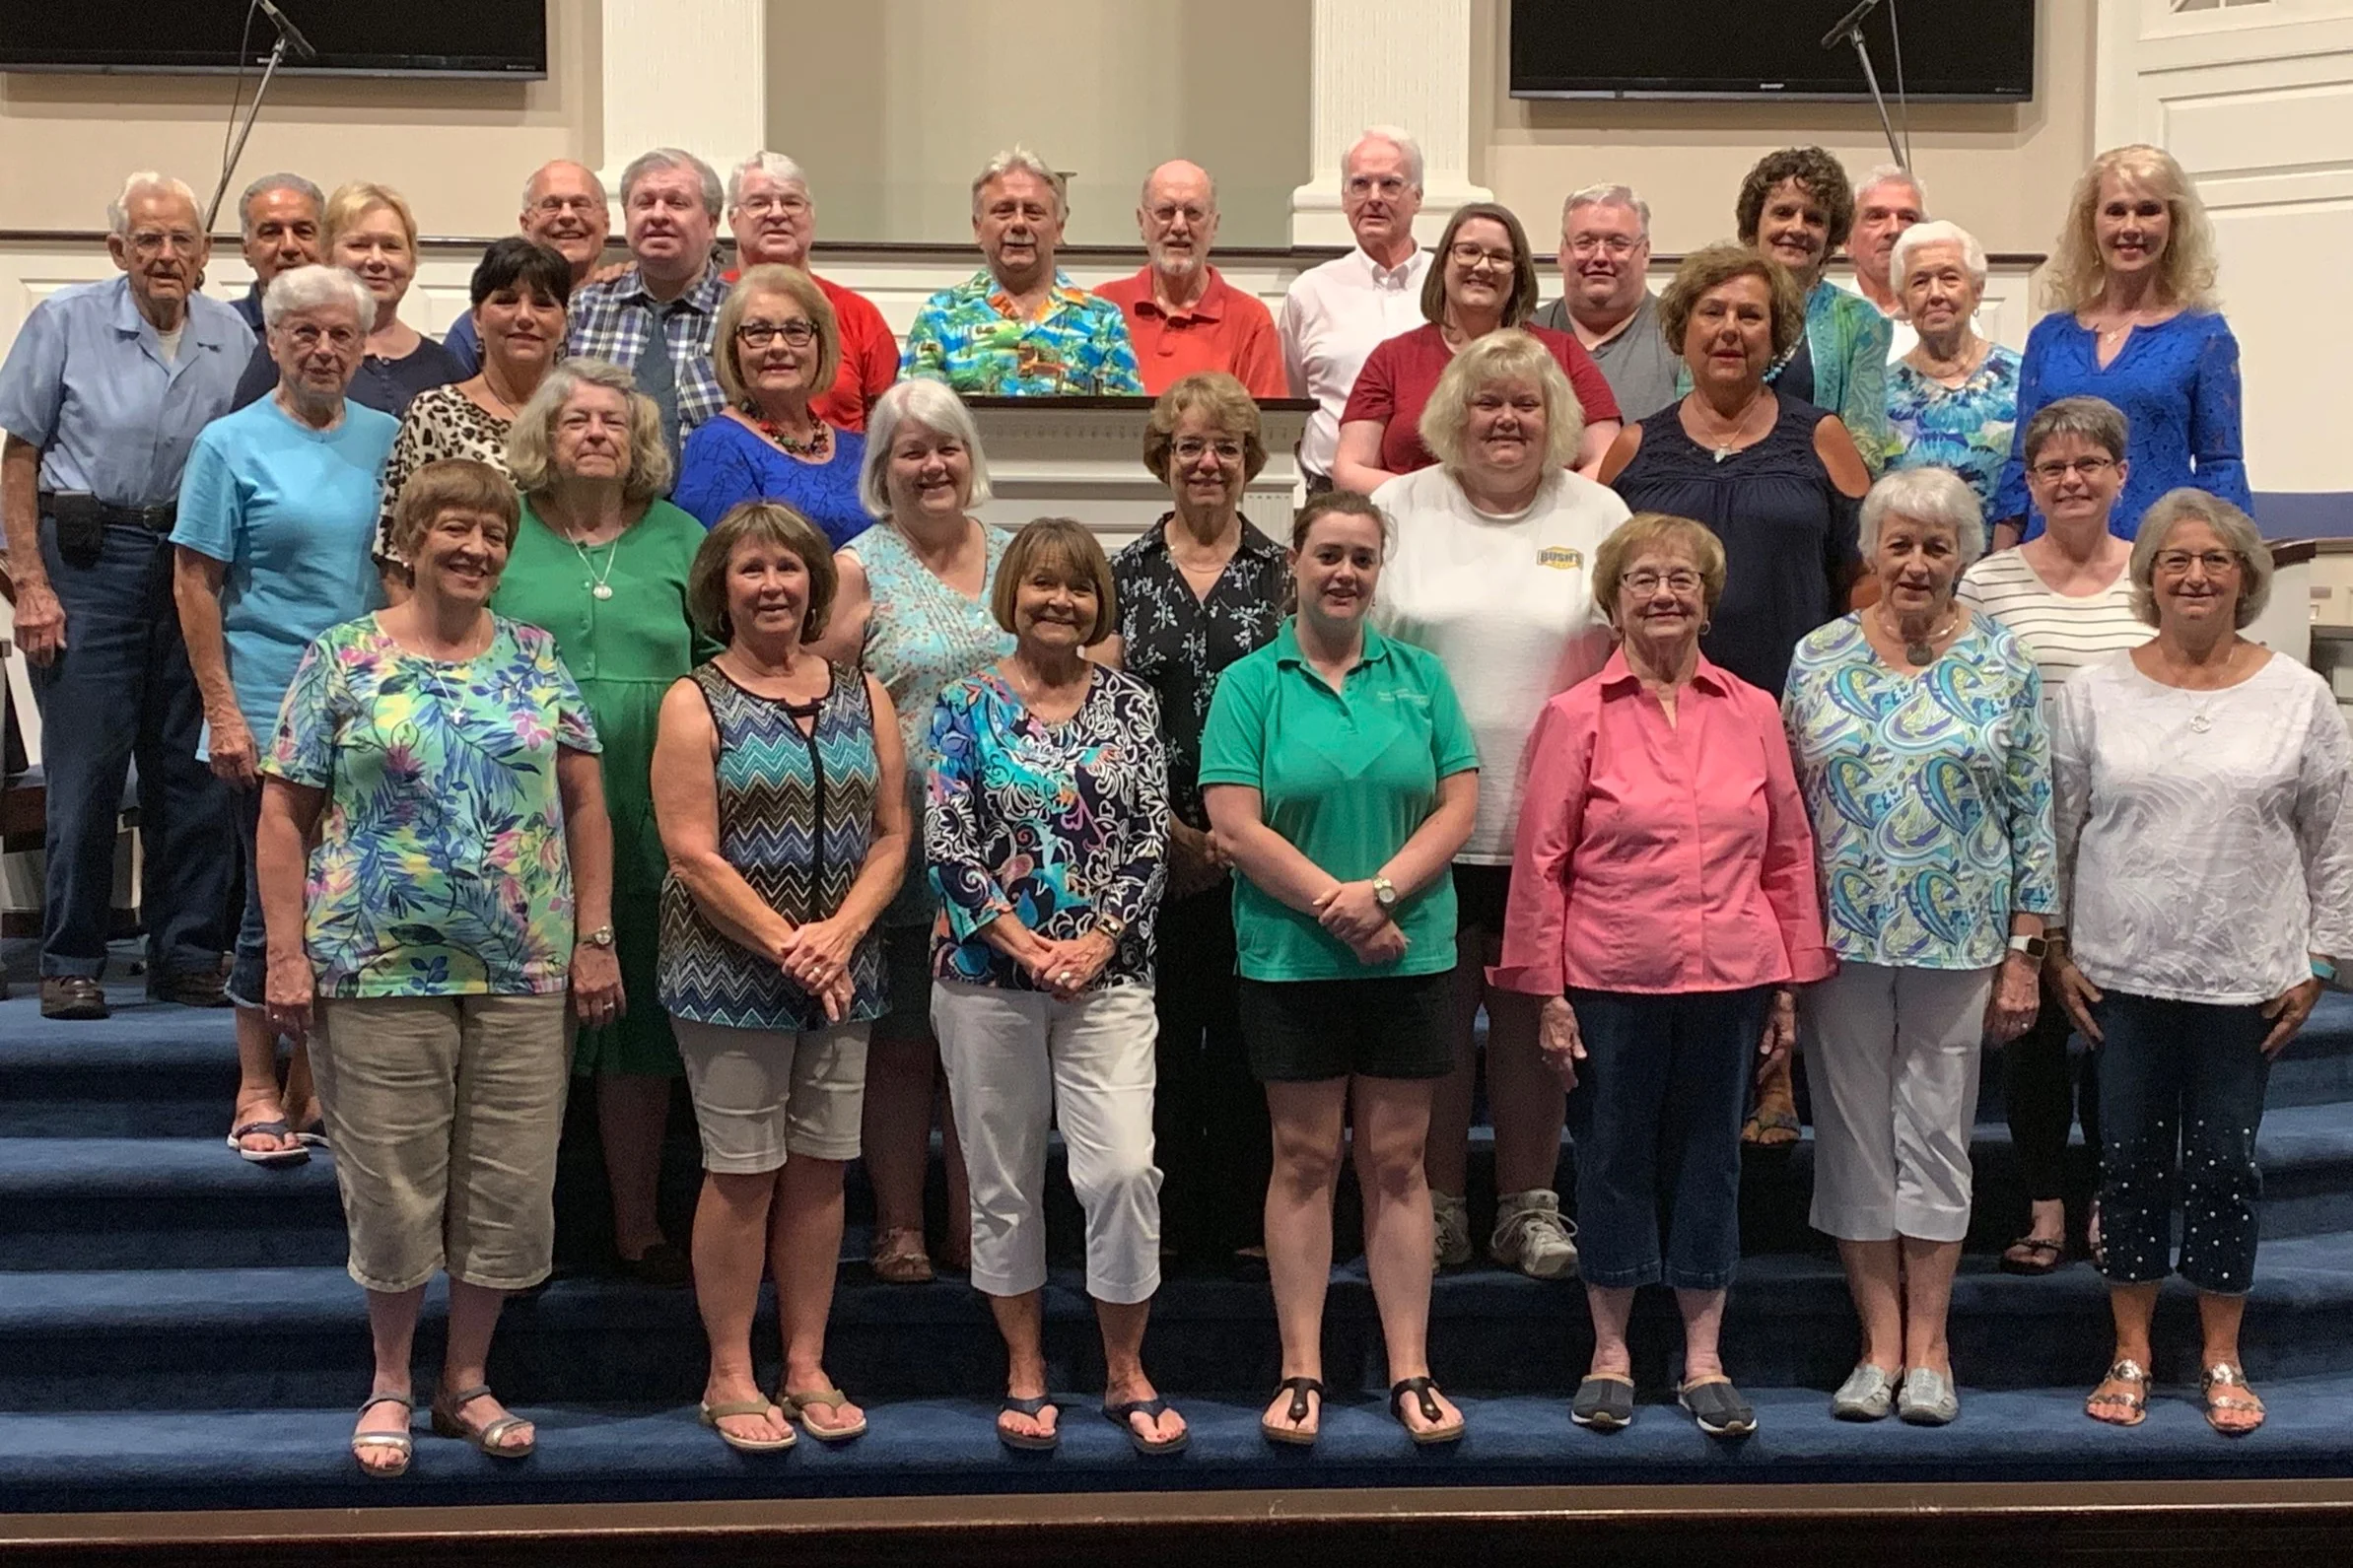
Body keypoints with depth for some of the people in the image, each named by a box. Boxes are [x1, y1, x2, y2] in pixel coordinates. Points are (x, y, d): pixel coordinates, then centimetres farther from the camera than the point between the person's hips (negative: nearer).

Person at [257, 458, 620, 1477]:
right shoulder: (343, 660, 0)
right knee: (391, 1183, 4)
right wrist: (287, 953, -6)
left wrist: (595, 938, 2)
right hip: (379, 965, -2)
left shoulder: (538, 660, 7)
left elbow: (584, 803, 8)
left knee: (510, 1183, 6)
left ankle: (467, 1381, 23)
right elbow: (284, 816, 0)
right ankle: (390, 1384, 22)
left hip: (525, 971, 3)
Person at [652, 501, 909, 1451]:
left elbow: (891, 836, 5)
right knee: (741, 1174, 1)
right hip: (730, 975, -4)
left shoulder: (861, 696, 8)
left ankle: (806, 1365, 20)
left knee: (820, 1168, 9)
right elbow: (693, 855, -10)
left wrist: (839, 933, -10)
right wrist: (787, 945, -16)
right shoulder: (695, 704, -3)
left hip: (841, 977, 4)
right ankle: (730, 1375, 13)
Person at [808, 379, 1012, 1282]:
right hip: (902, 850, -3)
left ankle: (975, 1224, 18)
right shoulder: (860, 570, 1)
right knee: (900, 1044, 3)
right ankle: (899, 1227, 12)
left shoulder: (1013, 560, 12)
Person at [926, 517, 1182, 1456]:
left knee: (1124, 1169, -9)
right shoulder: (968, 706, 2)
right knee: (1004, 1181, 7)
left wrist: (1098, 941, -10)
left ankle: (1125, 1374, 7)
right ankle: (1025, 1372, 21)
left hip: (1107, 971, 0)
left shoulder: (1130, 703, 6)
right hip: (986, 969, 0)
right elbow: (947, 843, -4)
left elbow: (1149, 835, 2)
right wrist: (1019, 941, -13)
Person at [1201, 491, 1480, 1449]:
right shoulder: (1250, 683, 0)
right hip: (1289, 960, -2)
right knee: (1305, 1161, 5)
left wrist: (1382, 890, -13)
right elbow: (1235, 824, -9)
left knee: (1397, 1163, 7)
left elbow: (1459, 804, 1)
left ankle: (1410, 1372, 13)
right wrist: (1338, 906, -14)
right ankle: (1301, 1372, 13)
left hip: (1409, 955, 2)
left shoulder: (1419, 677, 7)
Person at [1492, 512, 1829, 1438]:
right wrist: (1546, 995, -4)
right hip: (1610, 983, -2)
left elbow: (1789, 857, 10)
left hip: (1729, 980, 2)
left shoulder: (1754, 714, 6)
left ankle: (1703, 1363, 20)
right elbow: (1540, 865, -1)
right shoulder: (1576, 717, -1)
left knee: (1709, 1160, 9)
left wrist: (1790, 986, 8)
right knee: (1613, 1160, 7)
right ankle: (1610, 1356, 20)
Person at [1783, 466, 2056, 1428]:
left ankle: (1928, 1348, 15)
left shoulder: (2002, 663, 1)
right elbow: (1786, 807, 6)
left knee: (1937, 1131, 5)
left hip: (1958, 942, -1)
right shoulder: (1817, 658, 2)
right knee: (1855, 1134, 5)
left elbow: (2032, 814, 2)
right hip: (1840, 939, 1)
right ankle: (1880, 1344, 14)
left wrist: (2024, 950, -2)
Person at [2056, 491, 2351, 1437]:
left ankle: (2221, 1357, 21)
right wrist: (2057, 952, 1)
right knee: (2131, 1160, 8)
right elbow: (2056, 834, 4)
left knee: (2225, 1165, 7)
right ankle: (2132, 1351, 21)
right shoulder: (2096, 693, 0)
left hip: (2246, 980, 0)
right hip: (2122, 975, 1)